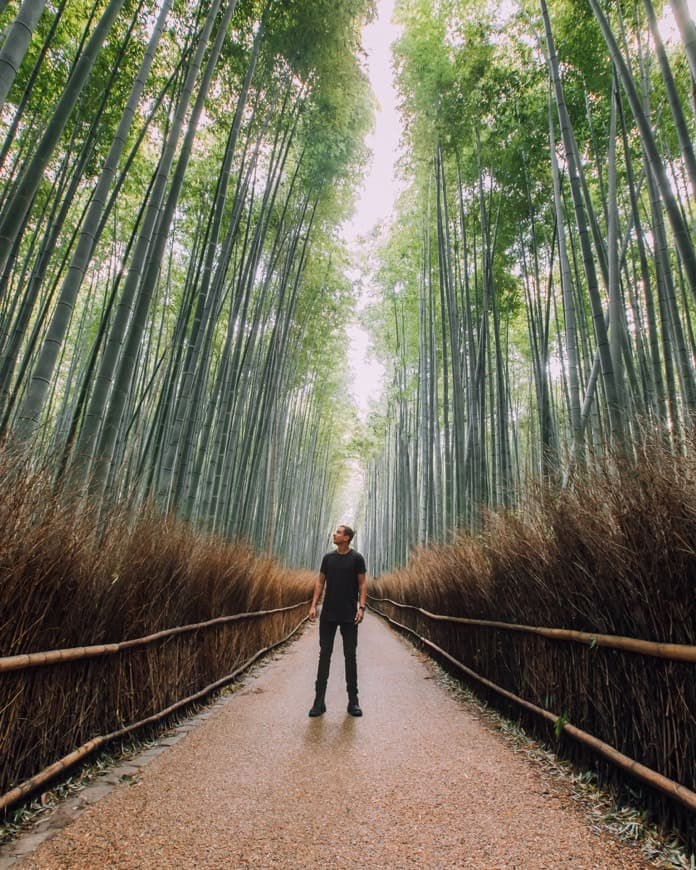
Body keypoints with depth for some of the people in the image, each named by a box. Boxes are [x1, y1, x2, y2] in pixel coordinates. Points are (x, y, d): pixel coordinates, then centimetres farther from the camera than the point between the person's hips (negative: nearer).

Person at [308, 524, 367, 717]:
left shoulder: (356, 558, -4)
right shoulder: (328, 557, 6)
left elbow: (362, 584, -4)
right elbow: (320, 582, 9)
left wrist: (361, 607, -14)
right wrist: (313, 605, 0)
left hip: (349, 616, -3)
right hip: (328, 615, 3)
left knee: (350, 656, 5)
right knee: (324, 655, 6)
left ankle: (353, 701, 17)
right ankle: (319, 700, 14)